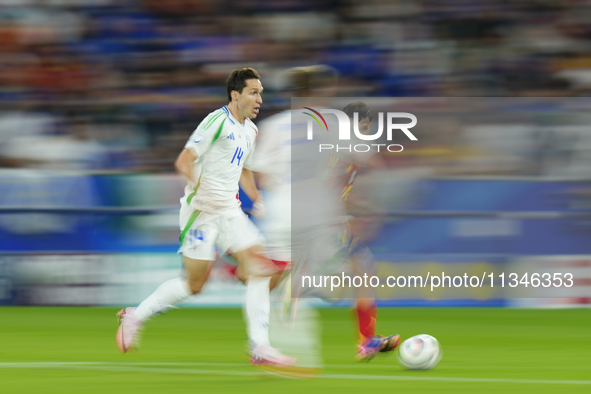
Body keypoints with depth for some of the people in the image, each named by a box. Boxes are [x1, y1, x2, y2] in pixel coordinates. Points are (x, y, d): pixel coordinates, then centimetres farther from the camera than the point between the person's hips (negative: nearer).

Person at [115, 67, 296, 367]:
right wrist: (201, 187, -32)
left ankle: (260, 348, -7)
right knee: (194, 283, -4)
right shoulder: (217, 122, -14)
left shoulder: (250, 130, 14)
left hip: (230, 211, 8)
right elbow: (183, 161, -19)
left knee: (259, 268, -6)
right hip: (201, 208, -8)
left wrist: (258, 199, 19)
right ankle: (135, 317, 16)